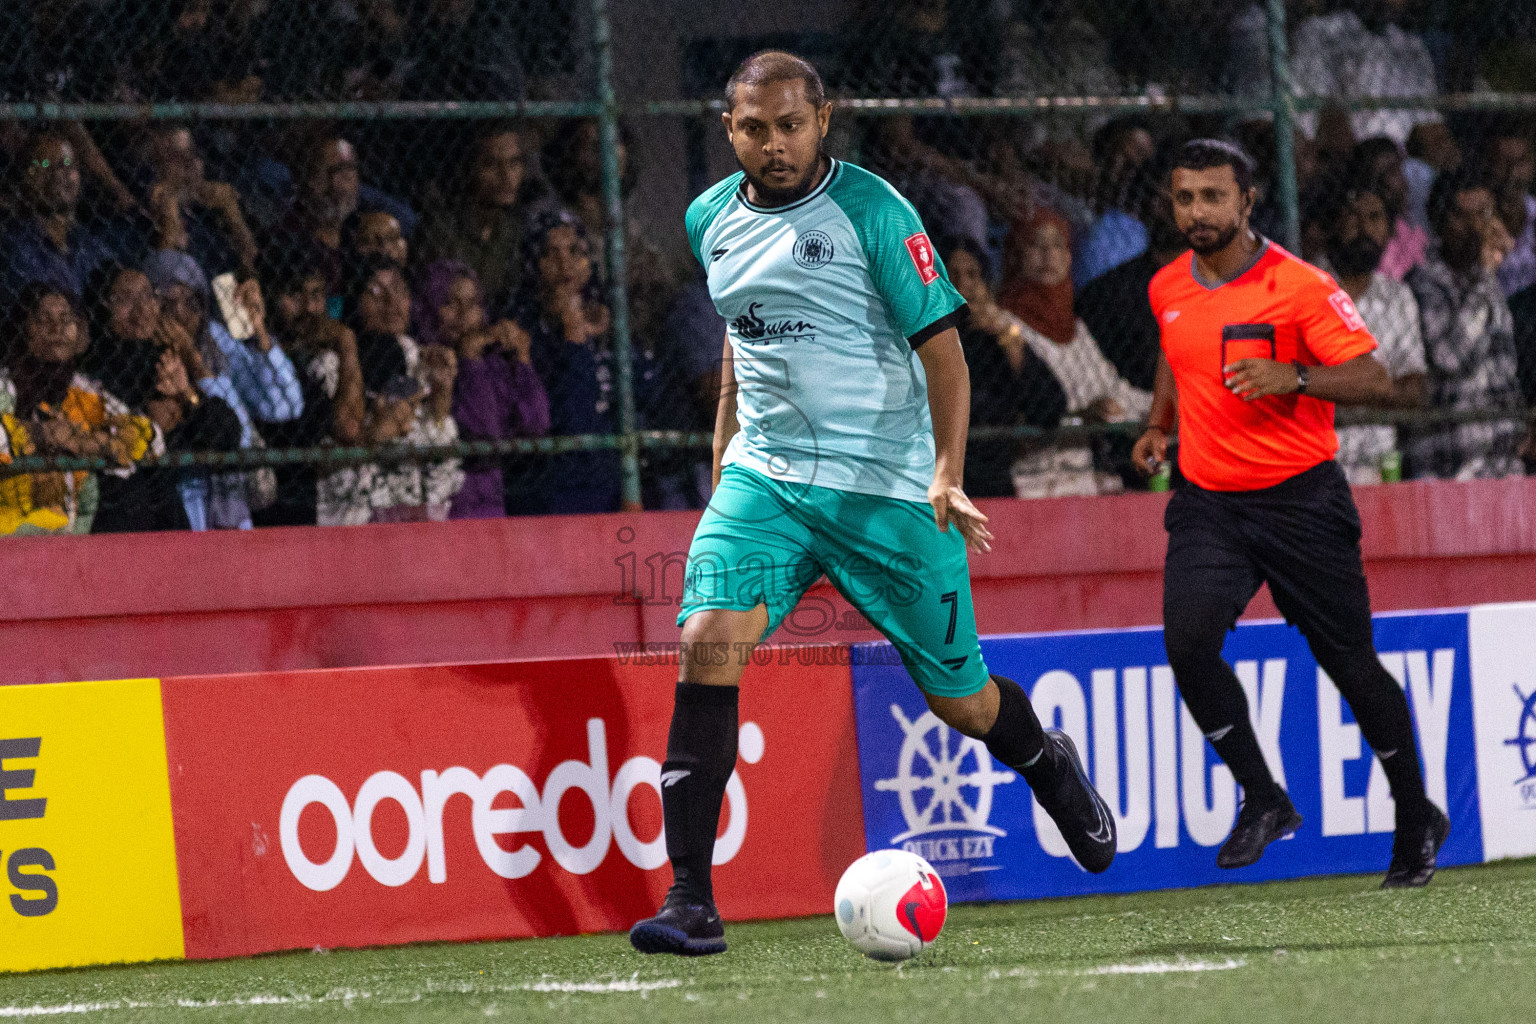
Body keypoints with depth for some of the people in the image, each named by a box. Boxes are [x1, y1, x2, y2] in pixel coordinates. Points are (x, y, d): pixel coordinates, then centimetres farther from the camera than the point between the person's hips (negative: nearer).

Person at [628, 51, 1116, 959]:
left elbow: (943, 349, -11)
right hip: (764, 476, 4)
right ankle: (691, 903, -21)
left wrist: (948, 474, -23)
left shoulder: (871, 211, -11)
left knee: (961, 698, 5)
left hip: (887, 487, -4)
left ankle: (1048, 765, 44)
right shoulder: (712, 220, 6)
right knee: (707, 642, -21)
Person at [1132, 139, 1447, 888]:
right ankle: (1262, 800, -5)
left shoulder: (1299, 286, -12)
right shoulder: (1168, 288, 6)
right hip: (1207, 502, 4)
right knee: (1187, 638, -20)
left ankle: (1417, 818, 22)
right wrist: (1159, 426, 11)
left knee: (1349, 662, 2)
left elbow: (1374, 381, -17)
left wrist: (1292, 378, -32)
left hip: (1299, 497, -4)